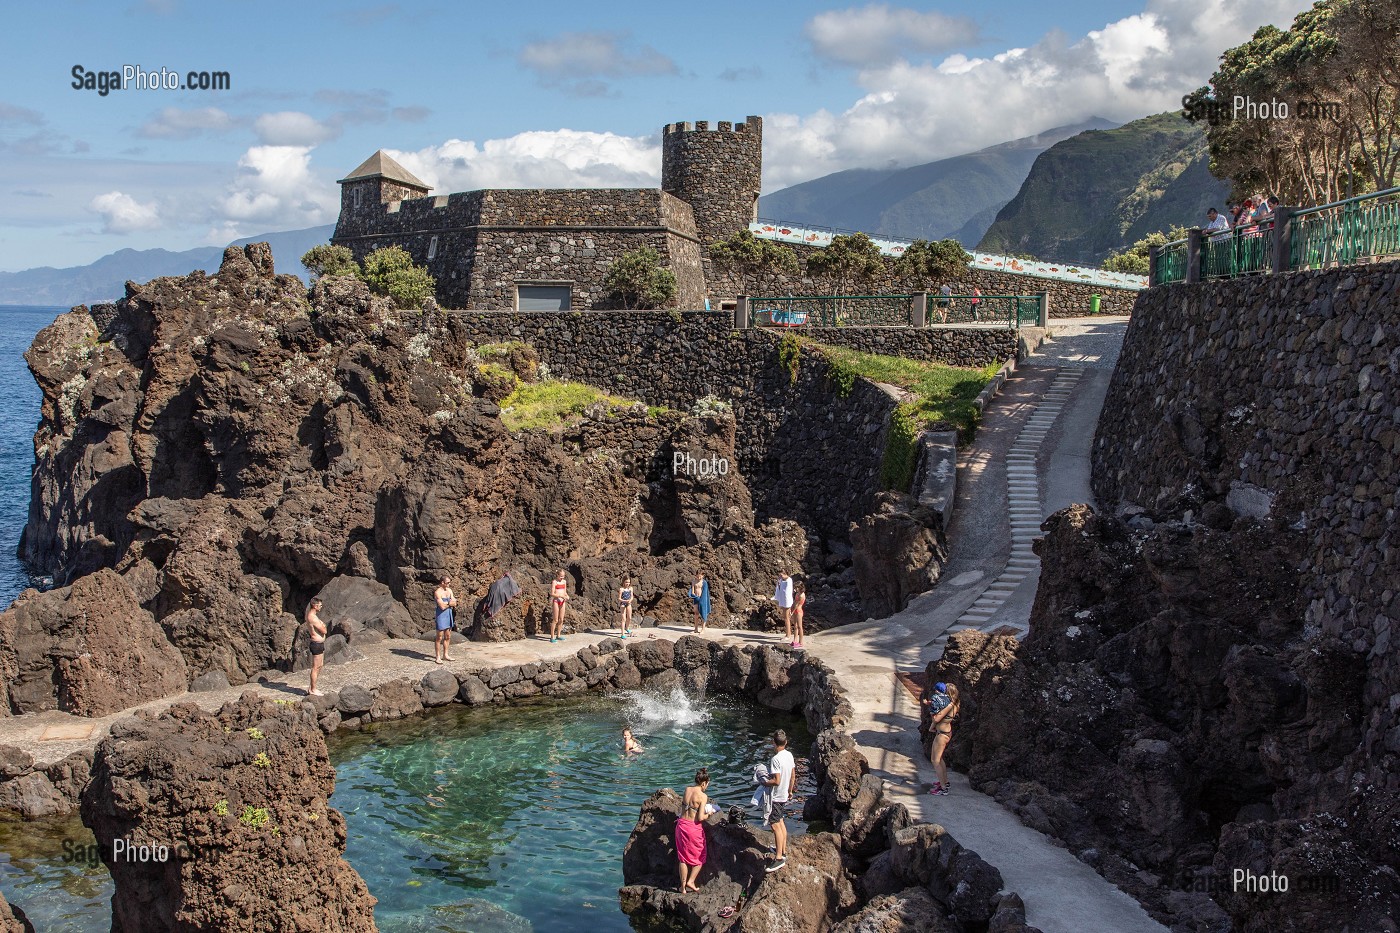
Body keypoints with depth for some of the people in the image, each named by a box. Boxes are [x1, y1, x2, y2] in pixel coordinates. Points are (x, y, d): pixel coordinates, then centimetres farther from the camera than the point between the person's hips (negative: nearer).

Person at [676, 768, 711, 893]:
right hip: (694, 828, -5)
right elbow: (700, 817, -18)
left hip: (681, 825, 5)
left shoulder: (687, 790, 1)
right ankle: (690, 881, 8)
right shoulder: (703, 796, -14)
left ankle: (683, 886, 17)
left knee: (683, 858, 14)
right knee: (699, 858, 17)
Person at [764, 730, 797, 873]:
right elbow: (793, 776, 11)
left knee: (776, 826, -6)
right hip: (784, 795, 9)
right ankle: (783, 850, 31)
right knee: (781, 823, 21)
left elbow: (776, 781, -28)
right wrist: (790, 791, 23)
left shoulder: (775, 759, -25)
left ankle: (779, 858, -5)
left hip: (775, 797, -9)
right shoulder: (789, 755, 1)